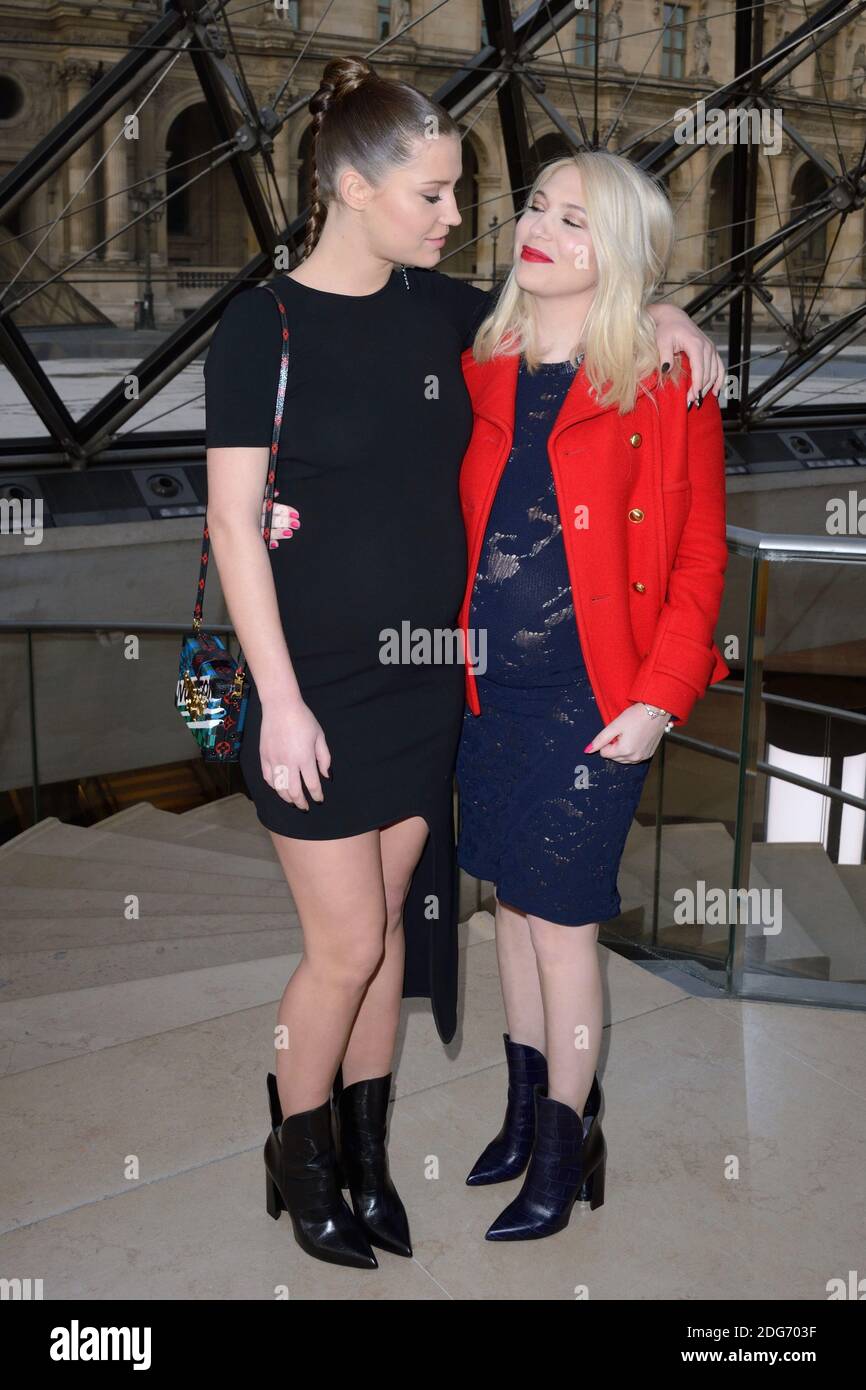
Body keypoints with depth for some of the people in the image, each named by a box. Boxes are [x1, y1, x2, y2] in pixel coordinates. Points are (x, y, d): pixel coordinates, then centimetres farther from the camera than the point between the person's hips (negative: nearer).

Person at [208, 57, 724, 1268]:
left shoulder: (439, 308, 6)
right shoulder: (264, 326, -9)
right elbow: (234, 525, -11)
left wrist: (659, 315, 3)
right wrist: (281, 700, -15)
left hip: (424, 679, 5)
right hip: (319, 689, -5)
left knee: (390, 929, 13)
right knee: (348, 942, 1)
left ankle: (365, 1154, 32)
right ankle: (298, 1156, 27)